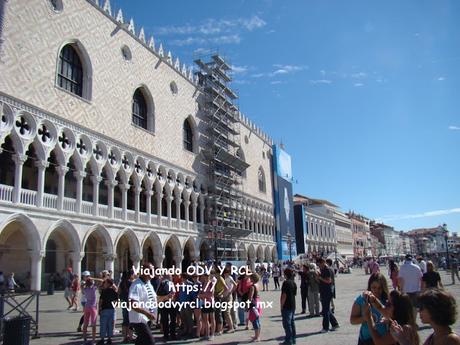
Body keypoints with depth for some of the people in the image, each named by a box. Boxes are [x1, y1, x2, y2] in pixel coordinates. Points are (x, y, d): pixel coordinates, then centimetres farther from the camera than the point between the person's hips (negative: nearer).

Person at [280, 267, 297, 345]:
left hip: (286, 306, -9)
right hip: (293, 306, 9)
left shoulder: (286, 283, -17)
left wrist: (281, 306, -13)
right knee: (292, 322, 14)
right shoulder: (294, 283, 9)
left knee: (287, 324, -3)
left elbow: (284, 295, -19)